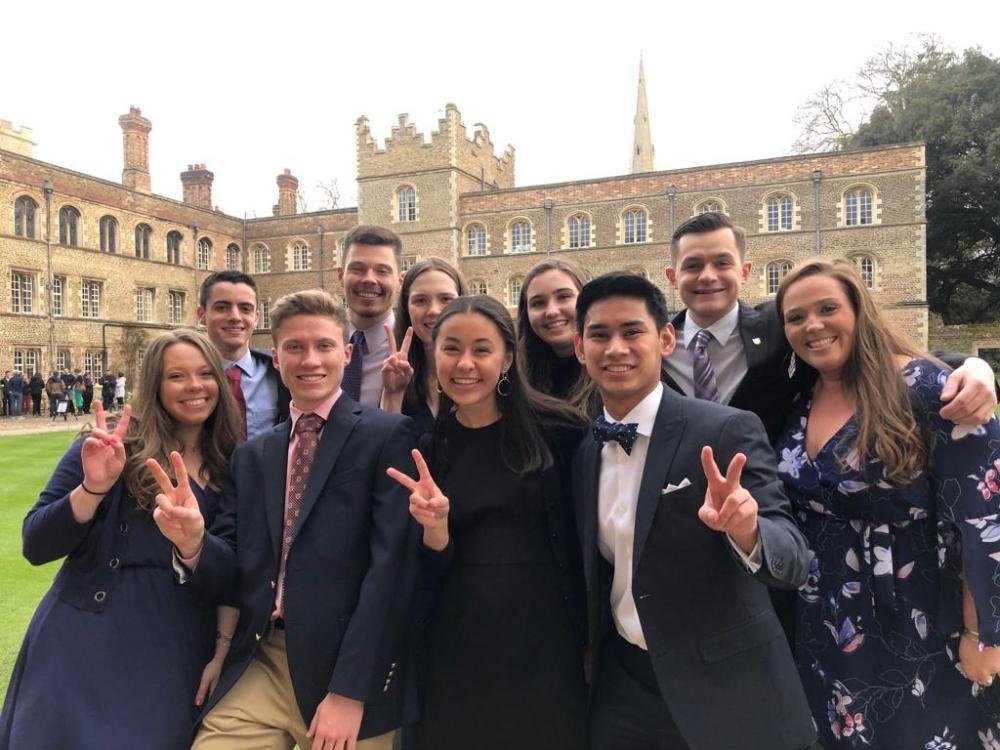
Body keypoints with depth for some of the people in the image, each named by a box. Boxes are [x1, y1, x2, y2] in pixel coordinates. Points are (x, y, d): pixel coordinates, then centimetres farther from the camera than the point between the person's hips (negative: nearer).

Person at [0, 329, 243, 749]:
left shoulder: (231, 465, 3)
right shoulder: (115, 446, -6)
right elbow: (35, 546, -9)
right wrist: (93, 487, -23)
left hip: (179, 656, 3)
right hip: (87, 647, -3)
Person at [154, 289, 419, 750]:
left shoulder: (387, 436, -8)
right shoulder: (251, 455, 9)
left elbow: (391, 565, -13)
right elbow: (233, 569, 7)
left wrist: (349, 692, -15)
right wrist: (192, 542, -14)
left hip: (350, 674, -3)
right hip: (258, 668, 4)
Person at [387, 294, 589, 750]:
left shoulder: (558, 428, -11)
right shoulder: (426, 443, -2)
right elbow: (433, 568, 0)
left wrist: (591, 641, 1)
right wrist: (435, 522, -20)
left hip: (544, 641, -2)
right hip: (457, 648, 2)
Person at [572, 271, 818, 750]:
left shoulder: (727, 430, -15)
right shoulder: (582, 452, 1)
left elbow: (793, 563, -21)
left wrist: (746, 532, -40)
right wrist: (588, 653, 0)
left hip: (723, 696, -3)